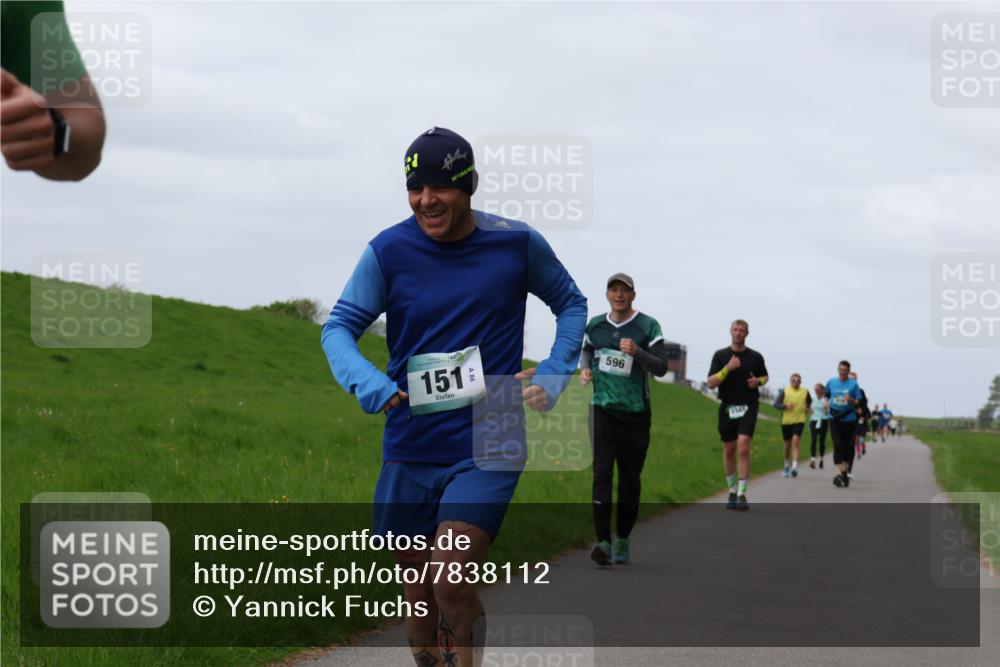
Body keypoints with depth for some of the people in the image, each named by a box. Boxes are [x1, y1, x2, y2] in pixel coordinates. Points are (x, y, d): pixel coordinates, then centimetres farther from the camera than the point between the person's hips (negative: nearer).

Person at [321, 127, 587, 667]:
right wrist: (365, 381, -22)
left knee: (451, 582, -18)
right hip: (411, 446, 2)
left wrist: (555, 374, 0)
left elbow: (570, 303, 13)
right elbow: (340, 325, -2)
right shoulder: (389, 251, -5)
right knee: (417, 587, 10)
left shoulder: (516, 243, -3)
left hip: (488, 446, -2)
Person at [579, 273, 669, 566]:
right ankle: (603, 542, -19)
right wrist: (585, 369, 4)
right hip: (603, 410, 1)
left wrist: (636, 352, -26)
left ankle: (623, 540, 21)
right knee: (602, 473, -13)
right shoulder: (595, 325, 7)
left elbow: (661, 368, -9)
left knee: (630, 479, 6)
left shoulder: (648, 326, -3)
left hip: (636, 413, -1)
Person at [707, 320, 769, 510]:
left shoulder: (755, 357, 4)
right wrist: (728, 368, -18)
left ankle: (742, 495, -14)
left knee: (743, 448, -15)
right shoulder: (720, 355, 2)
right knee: (729, 450, 9)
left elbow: (764, 376, 20)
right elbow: (711, 383, -5)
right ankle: (732, 491, 25)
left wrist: (758, 381, -3)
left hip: (748, 407, -1)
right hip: (727, 407, 1)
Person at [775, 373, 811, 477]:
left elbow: (809, 401, 24)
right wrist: (785, 406, -21)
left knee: (795, 442, -19)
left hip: (799, 421, -1)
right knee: (787, 444, 12)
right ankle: (787, 466, 33)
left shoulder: (805, 392, 4)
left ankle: (795, 467, -26)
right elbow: (776, 404, -5)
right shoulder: (784, 391, -1)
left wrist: (807, 408, 5)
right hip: (786, 421, 1)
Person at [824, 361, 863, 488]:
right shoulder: (831, 382, 4)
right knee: (838, 445, -11)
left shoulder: (853, 384, -3)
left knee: (848, 446, 8)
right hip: (835, 419, 0)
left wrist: (851, 400, -22)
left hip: (849, 419, 0)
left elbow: (858, 402, -2)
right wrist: (827, 402, 3)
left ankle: (844, 469, 27)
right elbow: (827, 394, 22)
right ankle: (839, 473, -16)